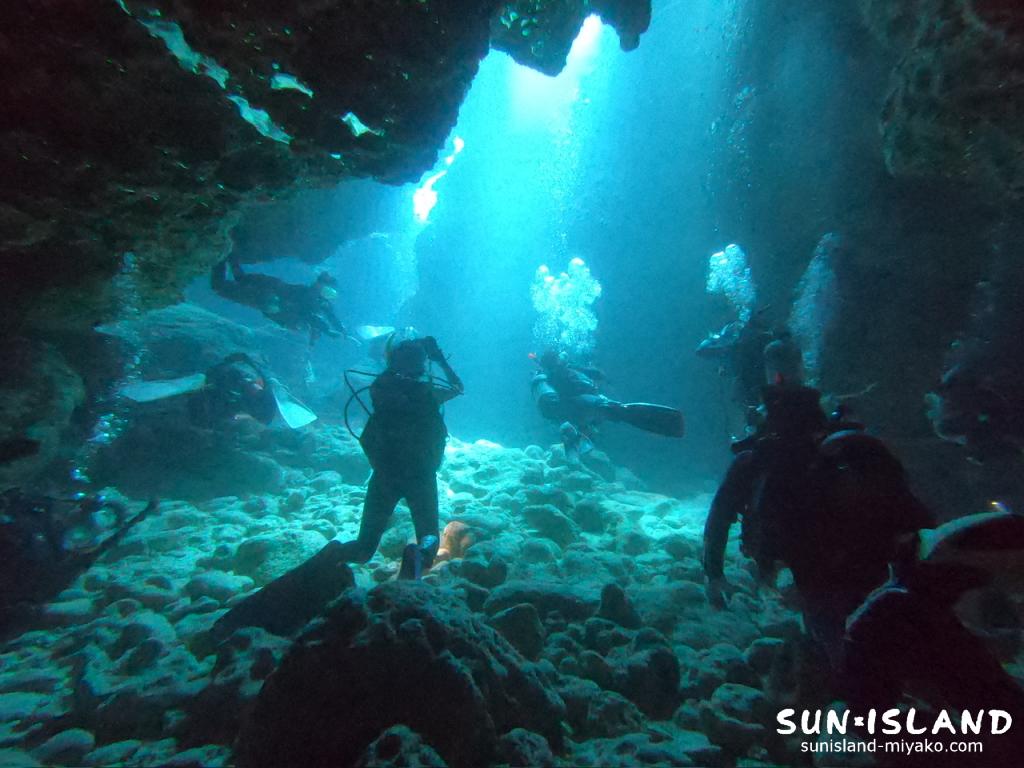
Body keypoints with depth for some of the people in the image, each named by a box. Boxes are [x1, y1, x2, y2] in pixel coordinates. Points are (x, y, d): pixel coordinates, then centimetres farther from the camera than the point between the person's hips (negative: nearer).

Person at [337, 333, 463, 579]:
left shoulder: (380, 389, -2)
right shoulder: (429, 392, -5)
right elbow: (458, 387, 16)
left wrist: (396, 359, 26)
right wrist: (440, 358, 23)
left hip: (384, 473, 2)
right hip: (421, 475, -2)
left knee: (365, 547, 11)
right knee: (428, 538, 10)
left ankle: (336, 555, -22)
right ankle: (419, 555, -27)